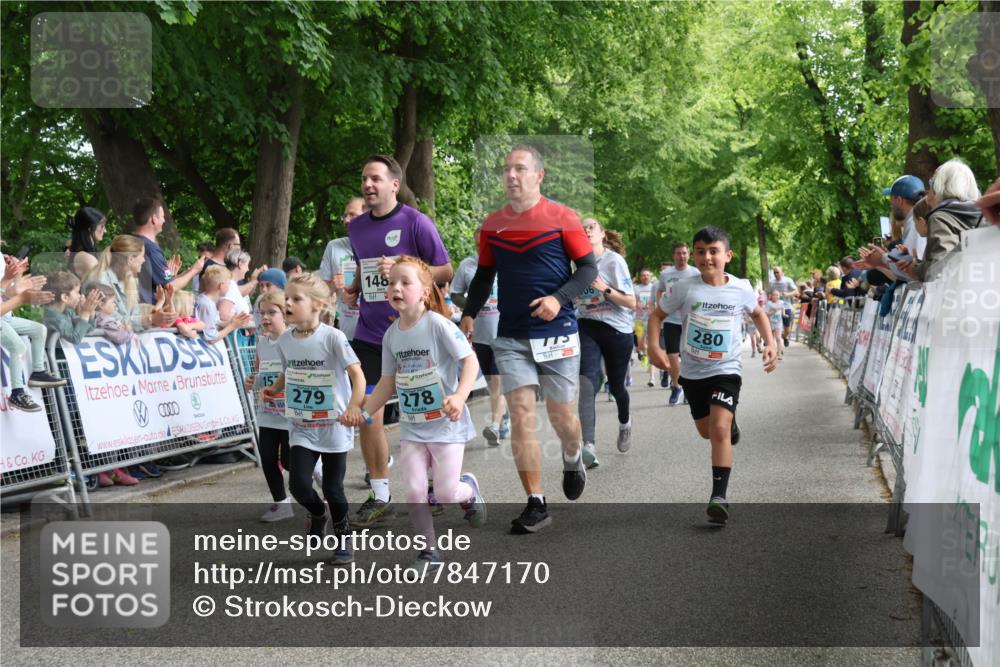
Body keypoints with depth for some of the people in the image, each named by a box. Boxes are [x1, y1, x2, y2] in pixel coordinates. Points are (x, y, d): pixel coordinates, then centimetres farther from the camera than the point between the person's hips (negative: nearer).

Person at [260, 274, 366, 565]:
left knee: (333, 487, 3)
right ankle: (317, 514, 27)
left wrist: (353, 406, -33)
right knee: (298, 484, -8)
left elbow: (357, 375, -18)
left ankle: (343, 538, 28)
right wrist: (273, 389, -1)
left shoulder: (332, 337, -15)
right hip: (302, 427, 4)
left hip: (334, 425, -4)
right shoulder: (285, 339, 1)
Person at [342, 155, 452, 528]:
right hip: (369, 332, 5)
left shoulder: (416, 222, -8)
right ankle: (379, 497, 15)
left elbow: (446, 272, -6)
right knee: (367, 414, 2)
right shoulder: (356, 227, 9)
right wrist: (353, 290, 5)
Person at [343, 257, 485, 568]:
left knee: (445, 492, -3)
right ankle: (428, 552, 11)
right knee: (414, 491, -3)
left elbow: (470, 360, -19)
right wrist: (363, 411, 4)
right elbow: (389, 382, 12)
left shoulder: (438, 324, -15)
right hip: (411, 425, 5)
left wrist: (459, 396, -34)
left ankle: (469, 488, 33)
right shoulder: (391, 335, 3)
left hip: (445, 422, -5)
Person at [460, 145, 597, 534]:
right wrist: (469, 314, 3)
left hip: (557, 333, -2)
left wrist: (559, 298, -19)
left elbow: (589, 268, -3)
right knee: (520, 416, -7)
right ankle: (536, 505, -1)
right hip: (511, 337, 2)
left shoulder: (562, 218, -4)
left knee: (561, 415, 6)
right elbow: (484, 276, 16)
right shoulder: (493, 224, 7)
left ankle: (572, 460, 42)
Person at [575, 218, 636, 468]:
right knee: (586, 383, -21)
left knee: (616, 386, 14)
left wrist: (605, 290, -25)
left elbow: (631, 303, -13)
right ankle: (589, 447, -31)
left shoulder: (614, 261, -10)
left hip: (617, 329, -2)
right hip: (588, 328, 2)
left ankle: (624, 423, 50)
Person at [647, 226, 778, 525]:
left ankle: (719, 496, -16)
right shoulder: (686, 288, -13)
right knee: (706, 431, 20)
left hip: (726, 370, -2)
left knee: (719, 430, -20)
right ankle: (731, 424, 56)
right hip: (692, 371, 2)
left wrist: (770, 342, 3)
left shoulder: (741, 289, -8)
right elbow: (657, 314, -1)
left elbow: (757, 312, 14)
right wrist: (653, 345, -16)